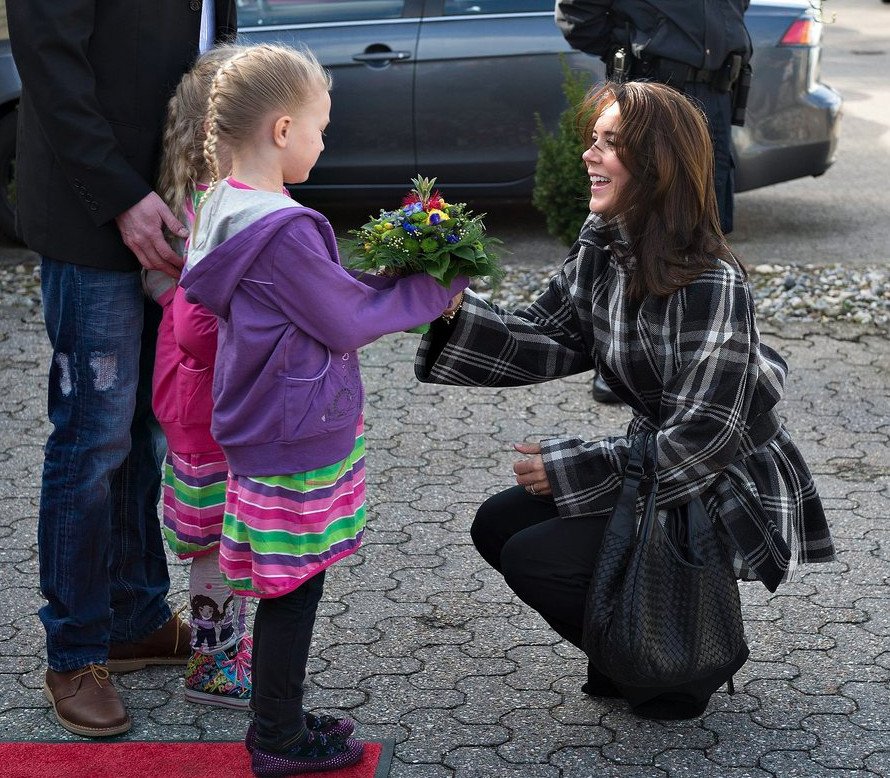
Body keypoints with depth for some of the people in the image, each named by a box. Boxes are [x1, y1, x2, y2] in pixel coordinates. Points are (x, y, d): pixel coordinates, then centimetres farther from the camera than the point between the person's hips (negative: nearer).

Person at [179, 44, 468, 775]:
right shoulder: (285, 231, -24)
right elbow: (346, 323, -16)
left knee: (288, 586, 18)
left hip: (265, 430, 9)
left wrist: (392, 281, 6)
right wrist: (431, 289, -5)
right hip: (297, 441, -9)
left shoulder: (227, 205, 6)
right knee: (294, 587, 4)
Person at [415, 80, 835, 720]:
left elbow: (702, 438, -26)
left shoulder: (712, 285, -28)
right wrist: (457, 312, -17)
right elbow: (548, 340, -1)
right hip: (655, 465, 8)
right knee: (498, 523, 3)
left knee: (534, 559, -16)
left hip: (726, 496, -8)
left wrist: (569, 469, -21)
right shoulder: (602, 248, -3)